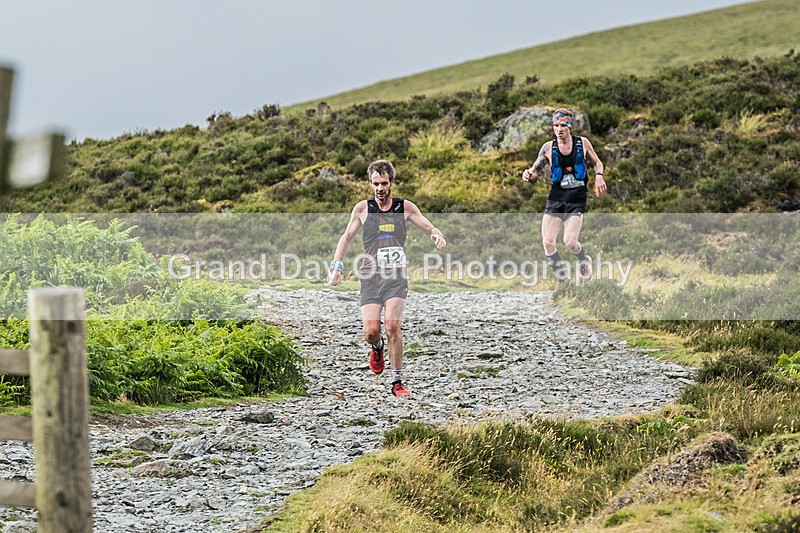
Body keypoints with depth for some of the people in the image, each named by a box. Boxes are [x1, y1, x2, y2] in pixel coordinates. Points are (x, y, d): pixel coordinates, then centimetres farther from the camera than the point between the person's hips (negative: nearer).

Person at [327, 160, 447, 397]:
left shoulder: (405, 207, 5)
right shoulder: (363, 208, 6)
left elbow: (429, 228, 13)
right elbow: (347, 237, 16)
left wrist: (437, 235, -11)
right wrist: (336, 266, 6)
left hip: (396, 277, -1)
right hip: (371, 277, 1)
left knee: (393, 327, -17)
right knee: (371, 331, -10)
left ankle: (397, 382, -7)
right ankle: (377, 348, 29)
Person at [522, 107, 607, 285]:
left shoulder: (582, 143, 2)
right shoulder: (548, 148, 1)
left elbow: (597, 162, 17)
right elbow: (535, 170, 9)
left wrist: (599, 177, -4)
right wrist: (528, 174, -15)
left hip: (577, 199, -2)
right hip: (555, 198, 2)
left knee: (570, 242, -18)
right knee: (547, 243, -12)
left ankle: (584, 261, 17)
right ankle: (562, 277, 10)